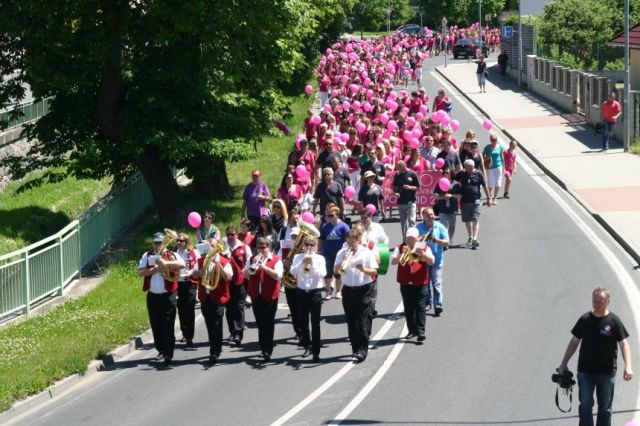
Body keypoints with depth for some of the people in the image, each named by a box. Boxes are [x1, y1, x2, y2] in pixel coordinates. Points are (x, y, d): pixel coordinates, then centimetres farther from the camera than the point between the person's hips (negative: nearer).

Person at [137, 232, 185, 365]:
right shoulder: (147, 256, 9)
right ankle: (161, 350, 26)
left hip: (168, 295, -3)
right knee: (155, 325, 10)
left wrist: (166, 263, -26)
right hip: (152, 296, 4)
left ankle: (168, 354, -5)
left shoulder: (171, 255, 1)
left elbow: (182, 264, -18)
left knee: (167, 325, -6)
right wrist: (154, 269, -15)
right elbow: (140, 272, -2)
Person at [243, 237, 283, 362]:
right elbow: (245, 274, 3)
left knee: (269, 324, -4)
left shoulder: (276, 260, 0)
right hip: (256, 296, 4)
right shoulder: (253, 259, 12)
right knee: (260, 323, 9)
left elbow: (278, 275, -14)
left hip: (269, 296, -4)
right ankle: (264, 348, 18)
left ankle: (268, 351, -3)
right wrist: (253, 265, -13)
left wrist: (264, 267, -21)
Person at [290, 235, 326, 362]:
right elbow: (293, 272, -9)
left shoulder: (319, 258, 0)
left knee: (315, 324, -4)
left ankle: (316, 352, -4)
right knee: (303, 322, 11)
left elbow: (322, 273, -15)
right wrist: (303, 262, -20)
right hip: (301, 293, 3)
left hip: (315, 293, -3)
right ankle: (308, 346, 30)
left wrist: (312, 263, -22)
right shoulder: (298, 257, 5)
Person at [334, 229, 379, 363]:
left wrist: (364, 269, -22)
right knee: (351, 321, 7)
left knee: (363, 321, -7)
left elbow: (374, 271, -4)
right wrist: (343, 262, -18)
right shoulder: (342, 253, 6)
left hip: (363, 290, -3)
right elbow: (335, 270, -1)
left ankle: (362, 350, -8)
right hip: (348, 290, 3)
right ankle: (355, 348, 17)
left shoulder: (367, 253, -1)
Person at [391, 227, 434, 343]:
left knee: (420, 307, -7)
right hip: (405, 283, 2)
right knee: (408, 308, 8)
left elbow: (431, 261, -10)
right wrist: (402, 254, -20)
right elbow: (393, 261, -5)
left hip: (420, 283, -2)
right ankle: (412, 330, 18)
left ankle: (421, 332, -9)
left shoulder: (424, 248, 3)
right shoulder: (400, 248, 7)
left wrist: (422, 253, -26)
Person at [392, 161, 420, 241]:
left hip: (411, 202, -4)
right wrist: (395, 192, -5)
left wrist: (410, 187, -19)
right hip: (401, 202, 4)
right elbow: (394, 187, 15)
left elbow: (418, 188, -2)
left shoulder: (412, 174, -5)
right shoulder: (397, 175, 6)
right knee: (403, 222, 11)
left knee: (411, 221, -11)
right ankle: (405, 239, 19)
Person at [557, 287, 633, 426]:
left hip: (607, 373, -1)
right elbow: (574, 342, 11)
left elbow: (624, 344, -9)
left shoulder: (614, 321, -4)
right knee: (585, 405, -6)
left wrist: (628, 367, -22)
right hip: (585, 372, 1)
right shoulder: (585, 320, 3)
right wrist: (563, 364, 10)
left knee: (605, 408, 7)